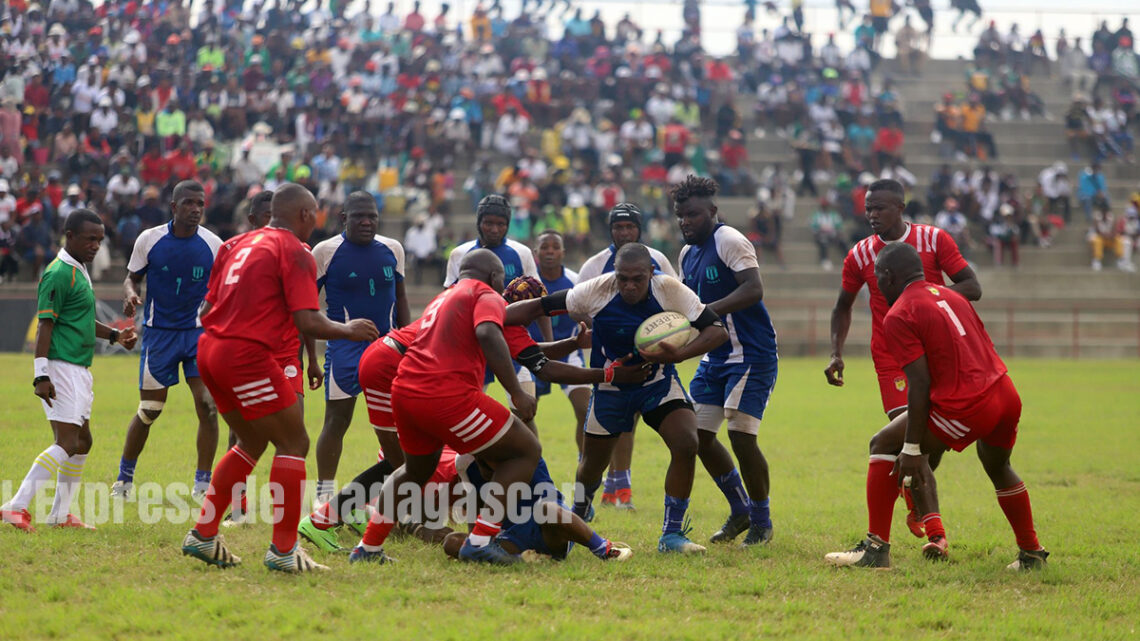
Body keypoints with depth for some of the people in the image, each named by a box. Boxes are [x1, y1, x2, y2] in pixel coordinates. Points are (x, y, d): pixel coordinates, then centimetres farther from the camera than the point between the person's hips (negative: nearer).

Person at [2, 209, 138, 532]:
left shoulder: (80, 272, 17)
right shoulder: (59, 274, -13)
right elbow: (45, 325, -18)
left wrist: (114, 335, 20)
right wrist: (41, 376, -23)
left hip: (79, 371, 10)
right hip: (62, 369, -10)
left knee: (82, 442, 14)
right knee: (67, 443, -16)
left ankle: (60, 514, 22)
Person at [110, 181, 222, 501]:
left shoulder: (213, 244, -3)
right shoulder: (149, 240, -5)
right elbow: (132, 277, 6)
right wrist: (130, 295, -15)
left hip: (199, 332, 1)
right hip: (159, 332, -1)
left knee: (208, 407, -10)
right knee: (149, 410, 1)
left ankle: (202, 484, 0)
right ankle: (124, 477, 21)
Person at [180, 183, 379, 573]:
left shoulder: (241, 243, 17)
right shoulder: (295, 252, -7)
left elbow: (209, 306, 19)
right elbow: (308, 323, -14)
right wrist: (348, 330, 2)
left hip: (210, 350, 9)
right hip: (248, 355, -9)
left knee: (252, 443, 22)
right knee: (294, 443, 1)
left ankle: (202, 534, 20)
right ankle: (283, 549, -1)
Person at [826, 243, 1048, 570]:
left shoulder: (899, 316, -4)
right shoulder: (951, 297, 19)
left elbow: (920, 384, -12)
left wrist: (913, 449, -11)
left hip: (967, 405, -8)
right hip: (1006, 395, 8)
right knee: (997, 467, 34)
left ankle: (877, 548, 1)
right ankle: (1031, 553, 39)